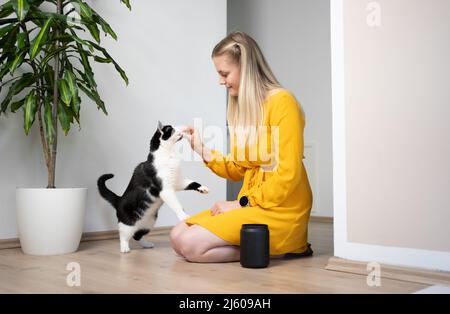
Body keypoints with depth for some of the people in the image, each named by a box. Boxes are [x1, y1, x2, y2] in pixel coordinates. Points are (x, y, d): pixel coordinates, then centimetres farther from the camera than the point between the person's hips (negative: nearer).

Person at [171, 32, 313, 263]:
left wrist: (242, 203, -13)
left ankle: (276, 247, -6)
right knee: (178, 236, -1)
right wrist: (202, 151, 1)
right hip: (249, 204, 8)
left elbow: (288, 175, -17)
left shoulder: (281, 102, -13)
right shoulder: (241, 107, 11)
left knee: (191, 245, -17)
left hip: (280, 209, -8)